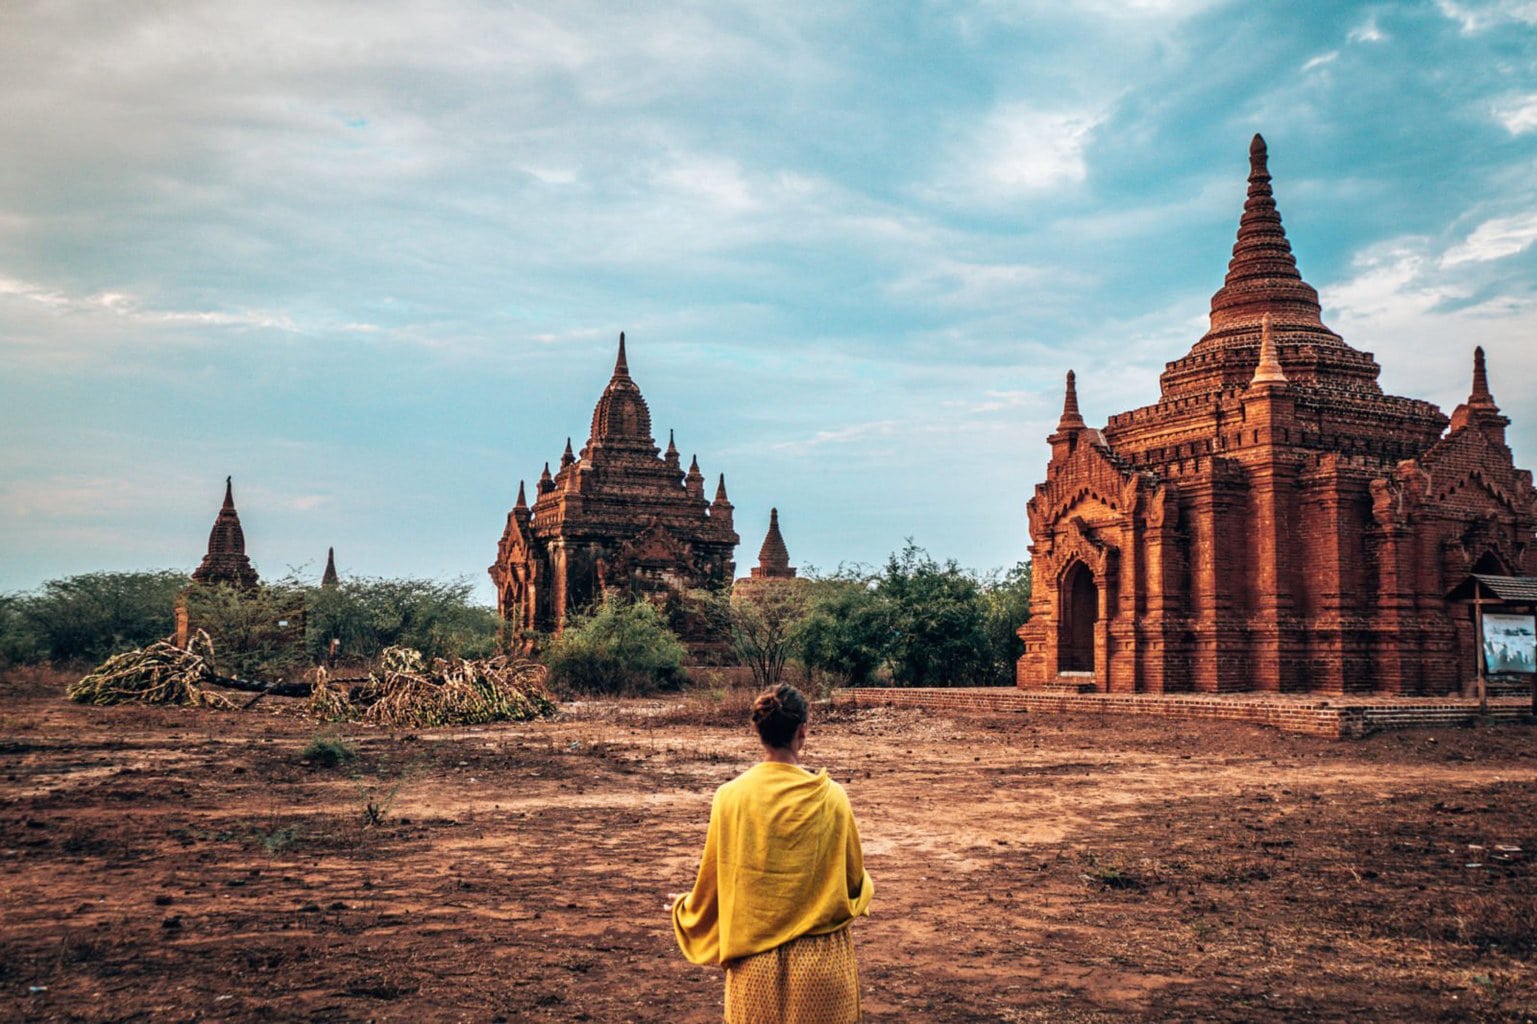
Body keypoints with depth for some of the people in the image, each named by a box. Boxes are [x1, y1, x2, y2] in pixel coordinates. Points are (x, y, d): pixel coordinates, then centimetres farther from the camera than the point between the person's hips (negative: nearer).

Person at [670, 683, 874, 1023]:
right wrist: (865, 887, 26)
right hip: (820, 956, 0)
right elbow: (853, 879, 2)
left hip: (755, 956, 1)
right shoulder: (831, 797, -10)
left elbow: (713, 882, 0)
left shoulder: (731, 797, -10)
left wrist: (685, 905, 22)